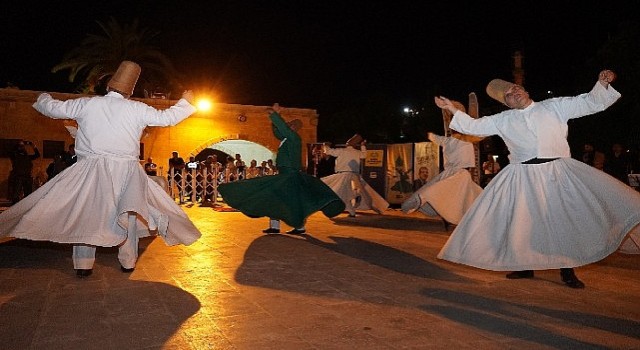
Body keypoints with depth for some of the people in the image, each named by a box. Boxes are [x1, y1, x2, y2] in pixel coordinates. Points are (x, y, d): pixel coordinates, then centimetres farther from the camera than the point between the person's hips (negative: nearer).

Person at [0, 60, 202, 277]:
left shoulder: (87, 104, 1)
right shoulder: (137, 109, -2)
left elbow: (53, 108, 12)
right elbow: (167, 117, 5)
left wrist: (43, 98, 35)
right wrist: (185, 102, 21)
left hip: (92, 169, 0)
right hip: (126, 170, 0)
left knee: (84, 212, 11)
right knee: (129, 212, 13)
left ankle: (83, 264, 12)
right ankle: (128, 261, 18)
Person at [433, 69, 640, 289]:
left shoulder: (554, 107, 9)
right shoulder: (503, 120, 10)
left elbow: (590, 103, 9)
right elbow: (474, 126, 11)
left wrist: (602, 84, -7)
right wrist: (451, 108, 6)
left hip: (558, 173, 0)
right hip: (523, 177, 1)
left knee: (565, 218, -1)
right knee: (522, 221, 3)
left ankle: (567, 271, 16)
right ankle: (526, 267, 22)